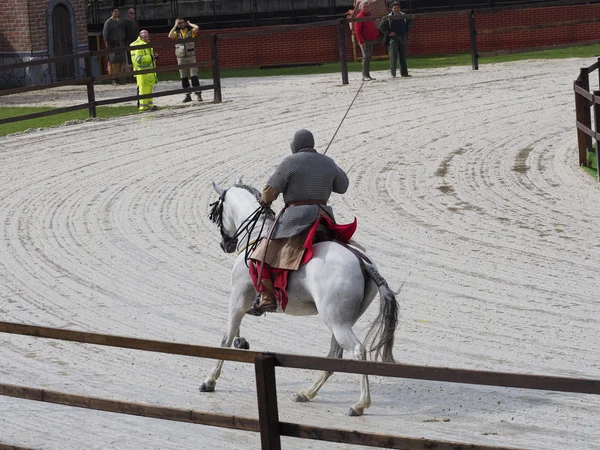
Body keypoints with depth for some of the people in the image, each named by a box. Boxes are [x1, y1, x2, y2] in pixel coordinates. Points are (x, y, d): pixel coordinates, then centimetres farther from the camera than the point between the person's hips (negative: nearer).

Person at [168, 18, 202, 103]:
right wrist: (175, 26, -5)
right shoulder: (177, 33, 8)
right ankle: (188, 95, 10)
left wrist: (189, 23, 0)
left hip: (191, 57, -2)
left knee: (194, 76, -9)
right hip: (181, 58, 2)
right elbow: (170, 36, -13)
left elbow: (197, 27, -16)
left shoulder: (190, 31, 5)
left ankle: (198, 94, -9)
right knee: (184, 77, 4)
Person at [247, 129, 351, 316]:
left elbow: (270, 191, -6)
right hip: (324, 218, 6)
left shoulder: (290, 162, -8)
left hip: (296, 220, -6)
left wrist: (265, 200, 16)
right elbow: (342, 186, 22)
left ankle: (268, 298, -13)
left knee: (260, 258, 0)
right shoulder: (328, 162, 9)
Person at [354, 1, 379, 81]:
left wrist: (377, 34, 13)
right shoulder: (359, 17, -9)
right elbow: (357, 31, -15)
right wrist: (362, 41, -20)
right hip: (364, 41, -8)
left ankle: (368, 75, 13)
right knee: (366, 57, -13)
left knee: (369, 57, 9)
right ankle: (365, 76, -14)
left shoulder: (369, 16, 17)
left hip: (371, 40, 8)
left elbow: (373, 28, 28)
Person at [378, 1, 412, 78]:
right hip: (393, 38, -4)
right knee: (393, 56, -8)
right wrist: (388, 33, -11)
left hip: (402, 39, 4)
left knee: (403, 56, 9)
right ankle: (393, 74, -7)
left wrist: (407, 30, 14)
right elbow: (381, 26, -6)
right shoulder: (389, 18, -6)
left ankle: (404, 72, 16)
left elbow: (410, 22, 26)